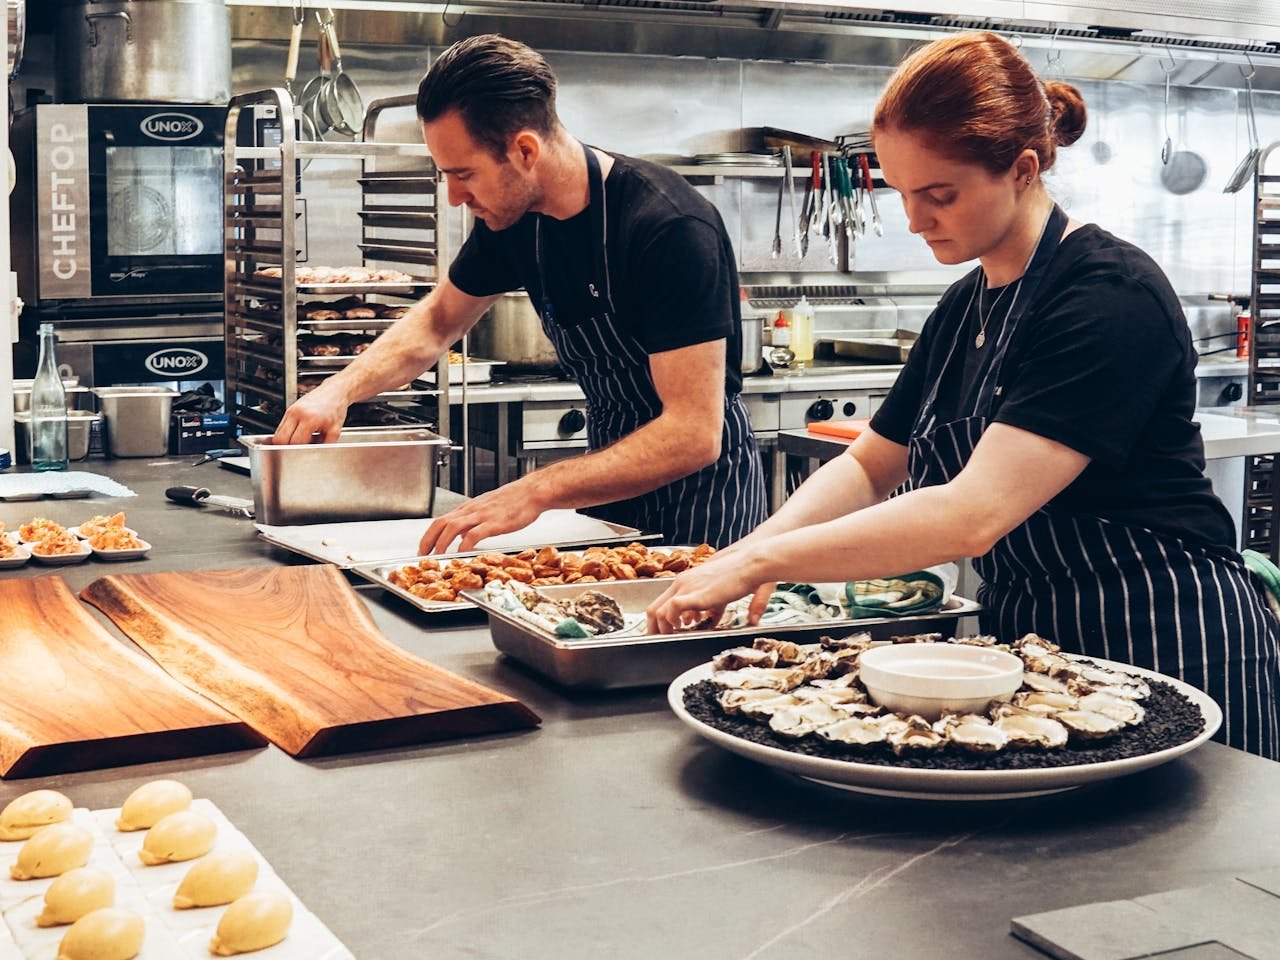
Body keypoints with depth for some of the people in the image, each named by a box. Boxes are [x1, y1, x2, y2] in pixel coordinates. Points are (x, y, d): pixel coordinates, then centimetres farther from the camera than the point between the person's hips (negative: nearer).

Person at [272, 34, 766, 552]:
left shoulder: (671, 228, -28)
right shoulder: (512, 217, -5)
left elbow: (694, 435, -32)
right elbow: (438, 320, 13)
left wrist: (536, 491, -38)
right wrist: (341, 388, -4)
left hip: (701, 486, -6)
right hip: (614, 481, 6)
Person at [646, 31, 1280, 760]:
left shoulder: (1113, 297, -21)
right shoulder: (965, 307, 7)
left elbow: (974, 515, -29)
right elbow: (868, 466, 12)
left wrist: (761, 562, -27)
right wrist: (759, 544, -9)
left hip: (1170, 650, -8)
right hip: (1026, 637, 8)